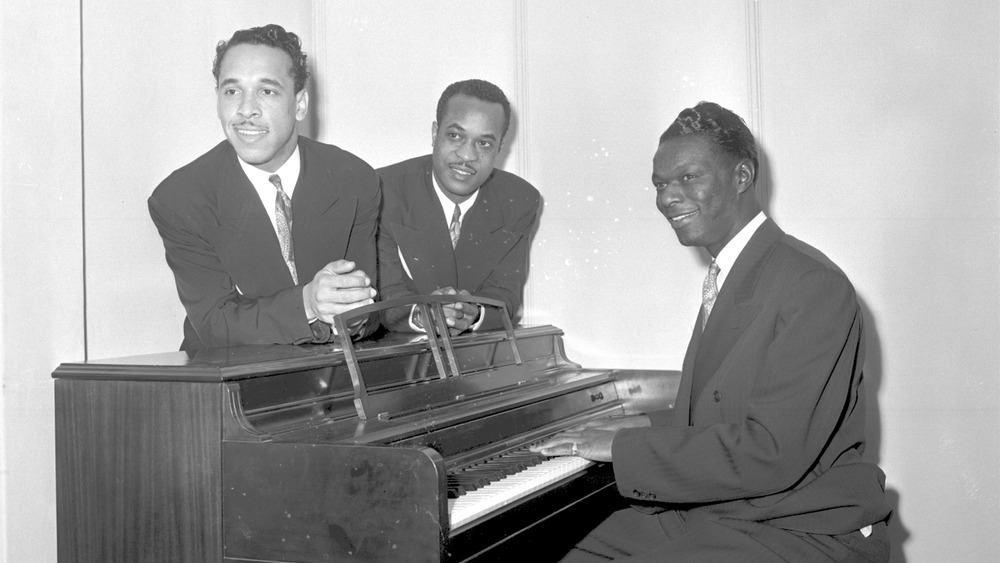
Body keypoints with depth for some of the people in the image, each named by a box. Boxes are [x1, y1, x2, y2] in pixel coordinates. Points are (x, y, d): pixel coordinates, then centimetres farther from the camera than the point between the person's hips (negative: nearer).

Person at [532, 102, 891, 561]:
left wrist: (625, 448, -20)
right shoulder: (727, 280, 12)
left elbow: (771, 453, -25)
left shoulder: (811, 285, -18)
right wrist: (648, 428, 3)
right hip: (711, 514, 8)